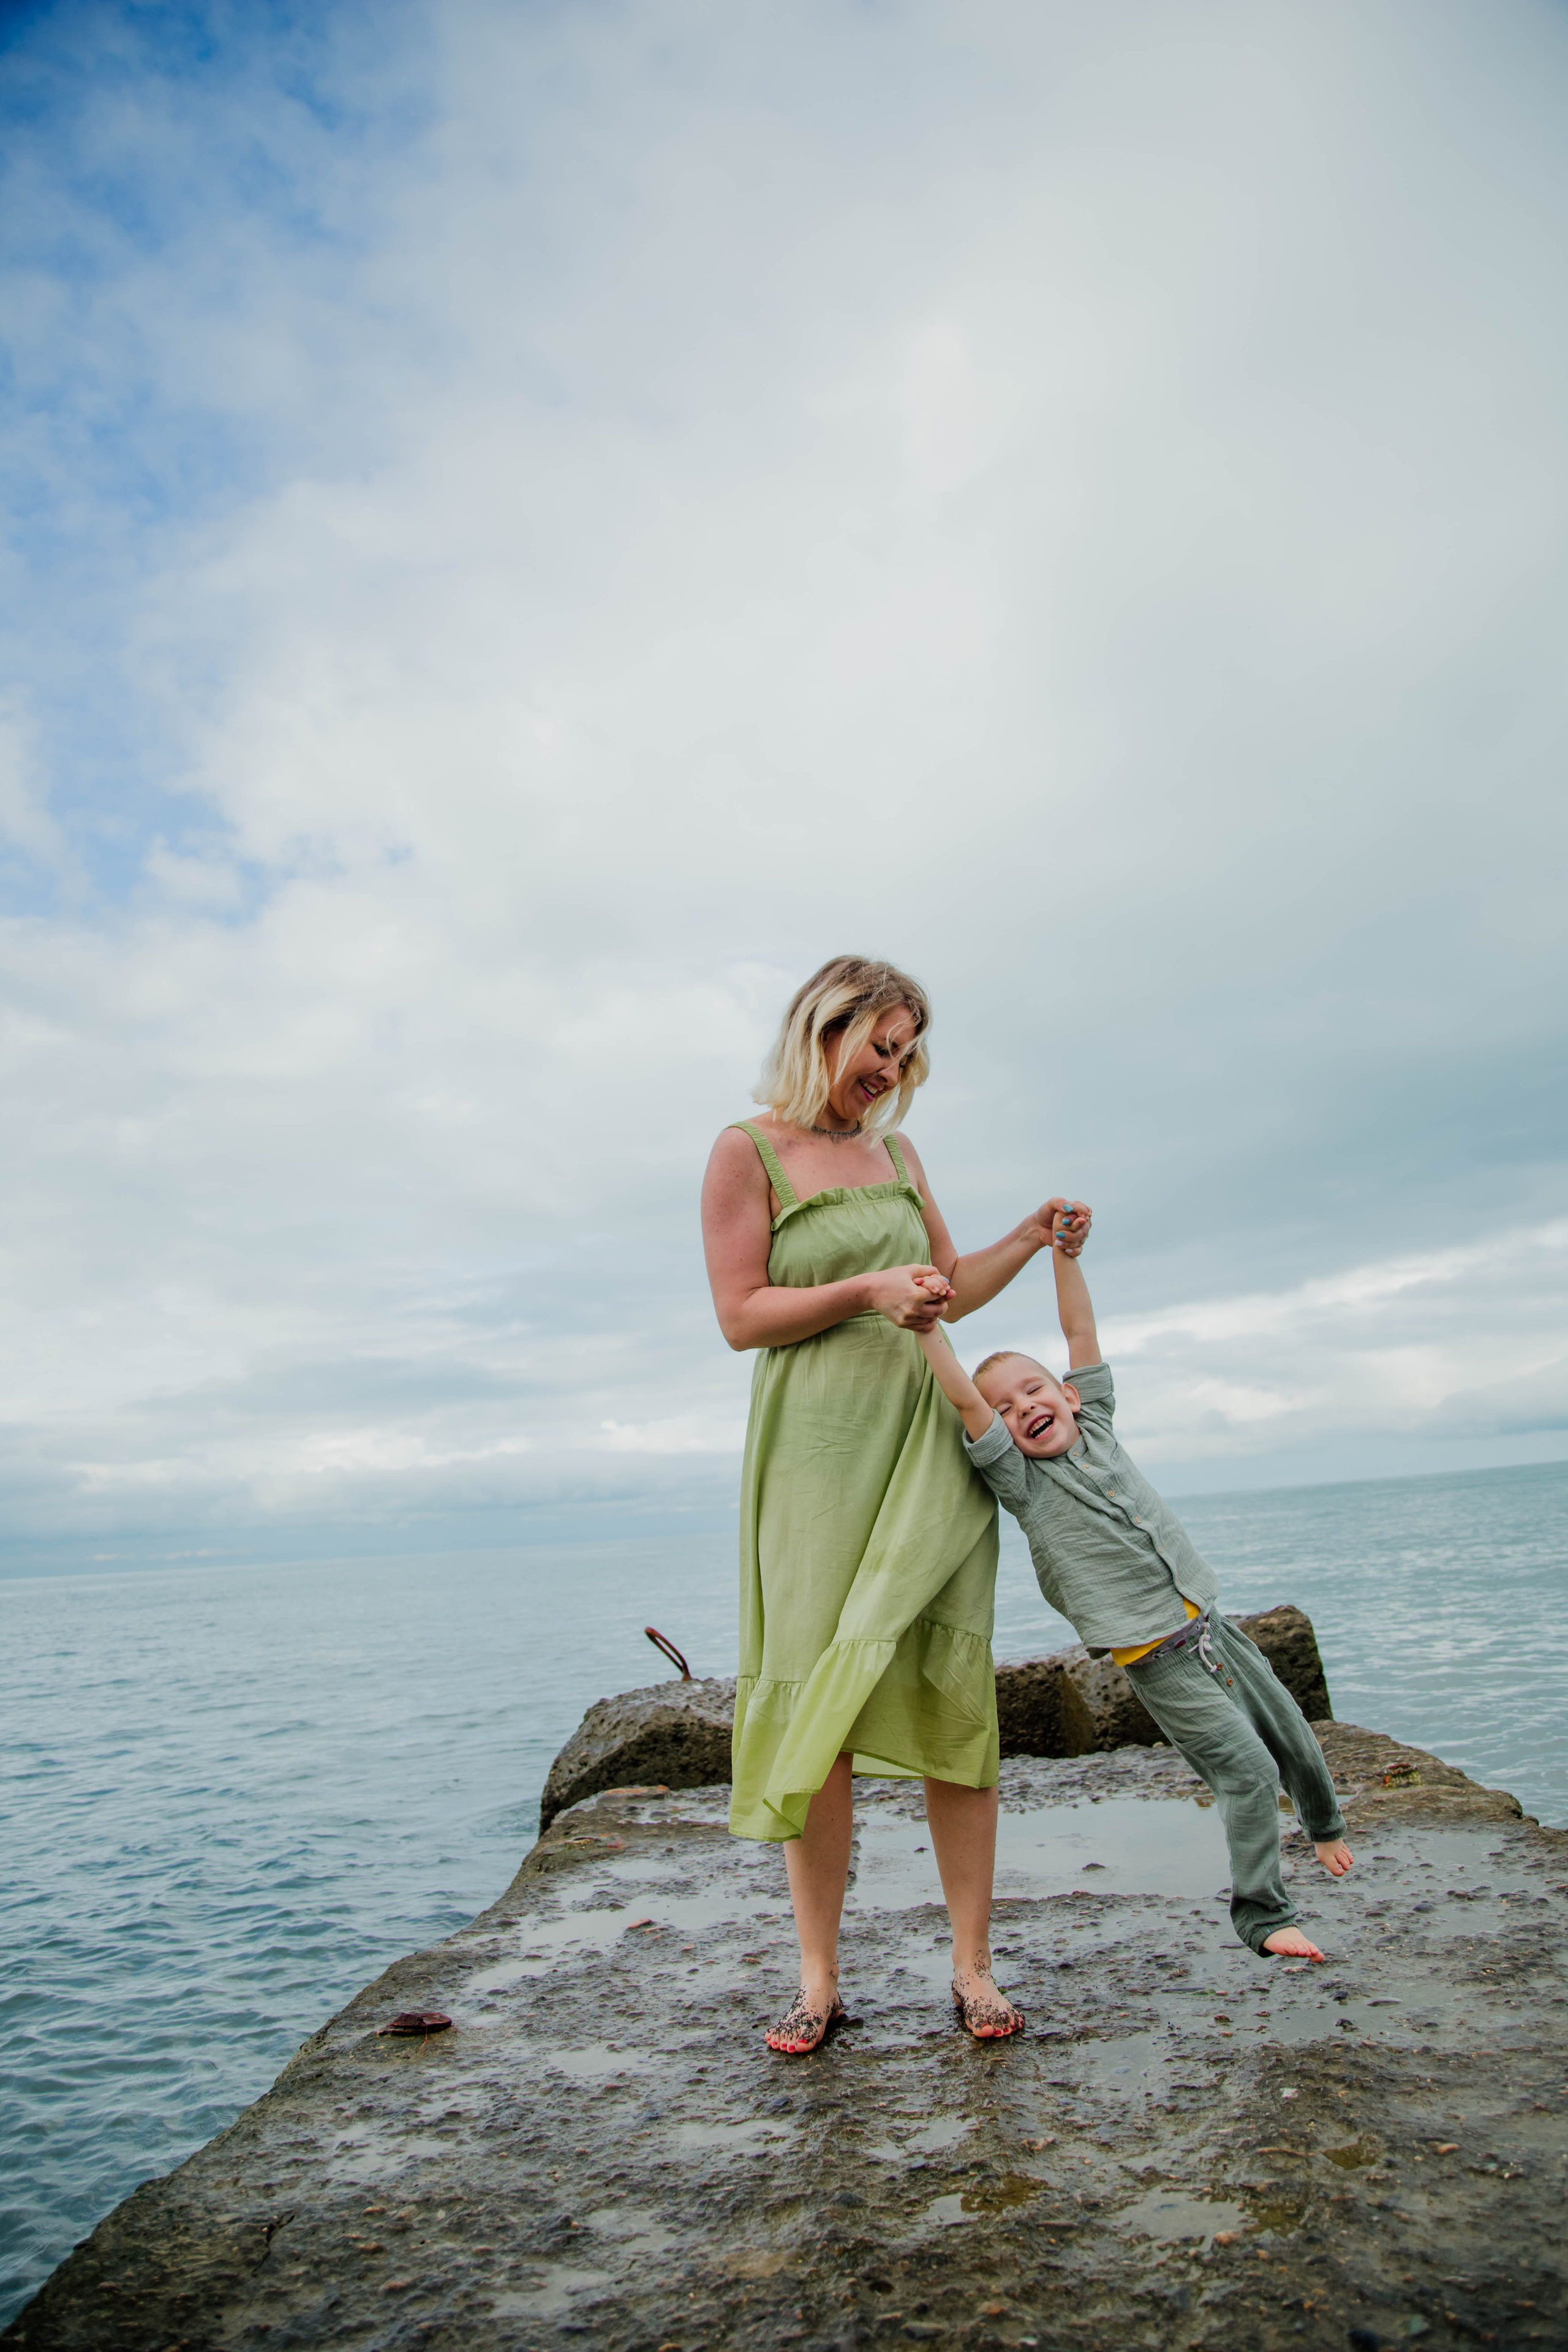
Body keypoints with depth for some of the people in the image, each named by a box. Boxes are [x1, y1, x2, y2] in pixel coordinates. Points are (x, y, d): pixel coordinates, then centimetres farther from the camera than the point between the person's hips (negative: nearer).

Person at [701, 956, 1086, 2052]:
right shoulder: (749, 1150, -1)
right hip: (817, 1444, -4)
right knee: (813, 1708, -1)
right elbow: (742, 1315, -6)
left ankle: (973, 1966, 13)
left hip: (927, 1441, 5)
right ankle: (820, 1980, 13)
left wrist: (1029, 1242, 6)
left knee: (952, 1698, 3)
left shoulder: (897, 1149, 16)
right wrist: (864, 1290, -16)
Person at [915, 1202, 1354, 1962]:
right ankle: (1261, 1916, 11)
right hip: (1160, 1661, -6)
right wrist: (927, 1325, -29)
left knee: (1294, 1739, 19)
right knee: (1248, 1771, -8)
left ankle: (1324, 1827, 48)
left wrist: (1067, 1254, -2)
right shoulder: (1023, 1483, -8)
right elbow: (966, 1402, -22)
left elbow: (1081, 1335, 3)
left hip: (1211, 1628, 6)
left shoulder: (1096, 1432, 6)